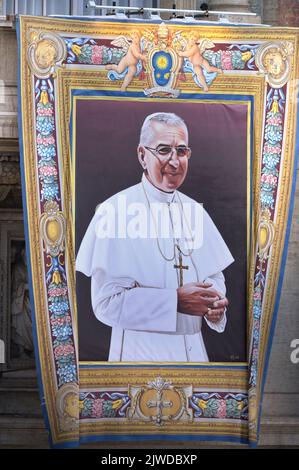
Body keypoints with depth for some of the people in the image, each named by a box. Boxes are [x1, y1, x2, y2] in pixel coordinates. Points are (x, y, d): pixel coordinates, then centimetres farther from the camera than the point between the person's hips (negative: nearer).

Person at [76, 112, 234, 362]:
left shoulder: (195, 211, 4)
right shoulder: (115, 211, -14)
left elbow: (215, 275, 9)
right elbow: (106, 302, -17)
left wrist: (216, 304, -12)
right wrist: (176, 301, -24)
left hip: (193, 348, 6)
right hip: (139, 351, -5)